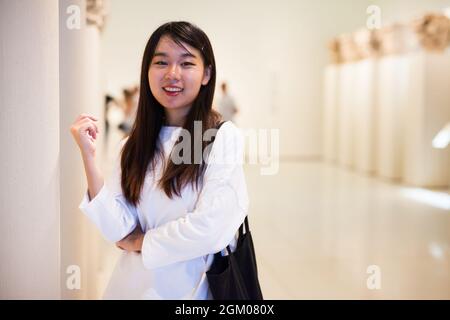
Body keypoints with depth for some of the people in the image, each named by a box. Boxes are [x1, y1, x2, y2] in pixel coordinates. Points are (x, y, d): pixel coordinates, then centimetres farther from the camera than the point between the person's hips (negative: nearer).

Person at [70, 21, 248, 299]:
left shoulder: (224, 137, -13)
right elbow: (119, 231, -8)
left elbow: (212, 227, -21)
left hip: (192, 286, -4)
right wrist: (88, 156, -14)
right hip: (131, 284, 4)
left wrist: (141, 241, -7)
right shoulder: (133, 145, 0)